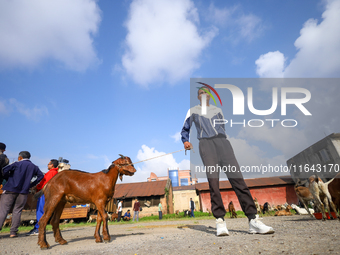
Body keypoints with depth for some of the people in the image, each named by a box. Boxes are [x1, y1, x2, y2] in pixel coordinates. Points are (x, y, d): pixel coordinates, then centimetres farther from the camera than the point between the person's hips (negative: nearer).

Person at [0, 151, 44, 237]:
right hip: (23, 192, 3)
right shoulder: (34, 167, 10)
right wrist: (31, 185, 9)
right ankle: (13, 232, 6)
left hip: (10, 189, -3)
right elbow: (41, 175, 4)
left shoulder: (17, 164, 0)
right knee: (17, 211, 8)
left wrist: (9, 179, 4)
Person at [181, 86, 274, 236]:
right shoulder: (193, 111, 22)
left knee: (237, 177, -12)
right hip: (205, 143, -2)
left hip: (223, 142, 2)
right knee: (213, 180, -17)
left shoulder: (218, 110, 28)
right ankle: (220, 221, -13)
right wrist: (185, 141, 1)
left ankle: (253, 220, -14)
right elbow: (185, 129, 21)